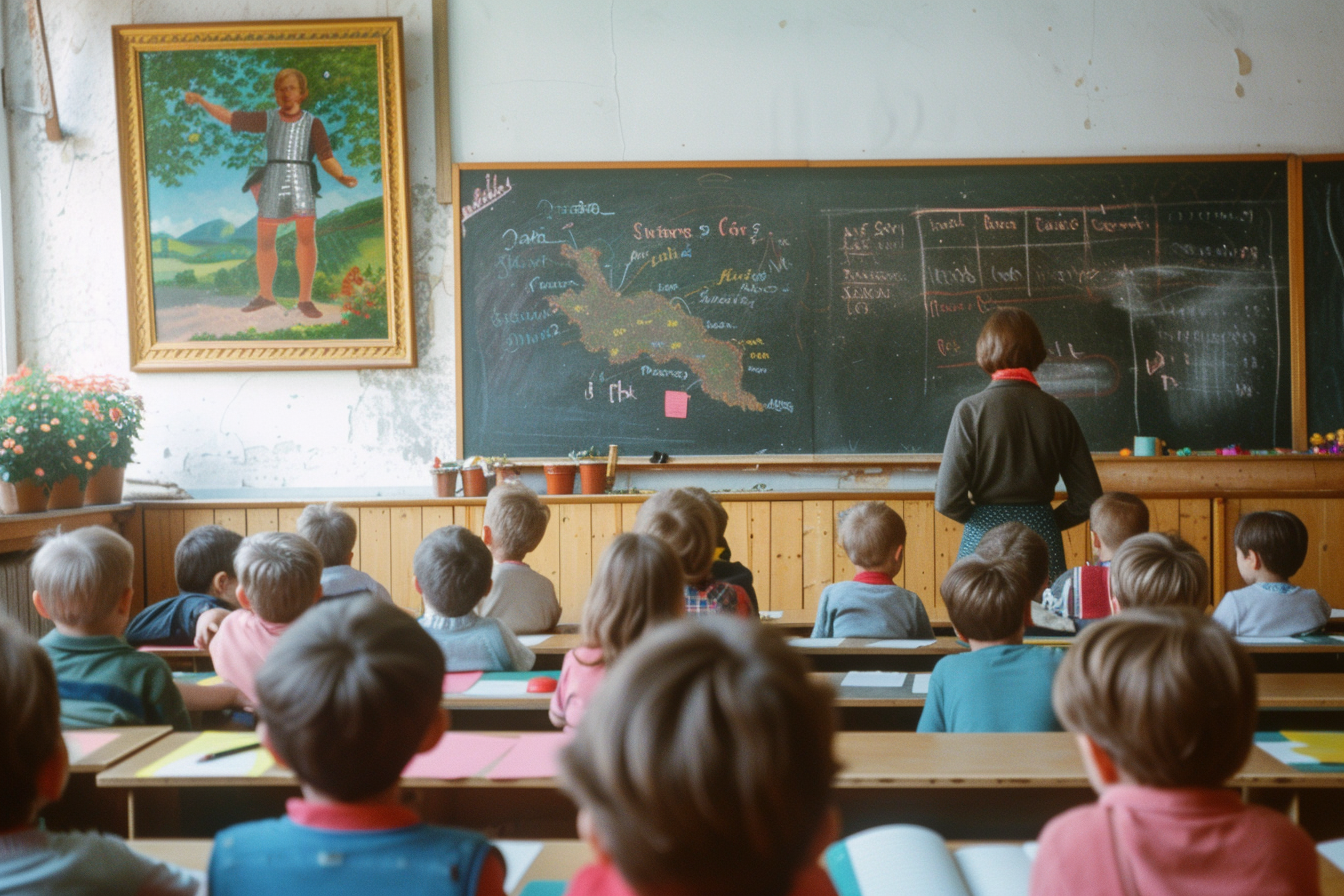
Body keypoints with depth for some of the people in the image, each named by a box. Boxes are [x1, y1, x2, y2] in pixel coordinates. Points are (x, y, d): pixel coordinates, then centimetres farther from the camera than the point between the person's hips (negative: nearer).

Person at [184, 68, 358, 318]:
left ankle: (305, 298, -5)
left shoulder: (312, 123, 5)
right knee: (264, 240, 5)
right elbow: (229, 117, 14)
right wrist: (202, 102, 8)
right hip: (273, 182, 2)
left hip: (302, 182, -2)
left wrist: (341, 177, -18)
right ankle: (265, 294, 24)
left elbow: (326, 158, -1)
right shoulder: (268, 119, 11)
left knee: (306, 235, -14)